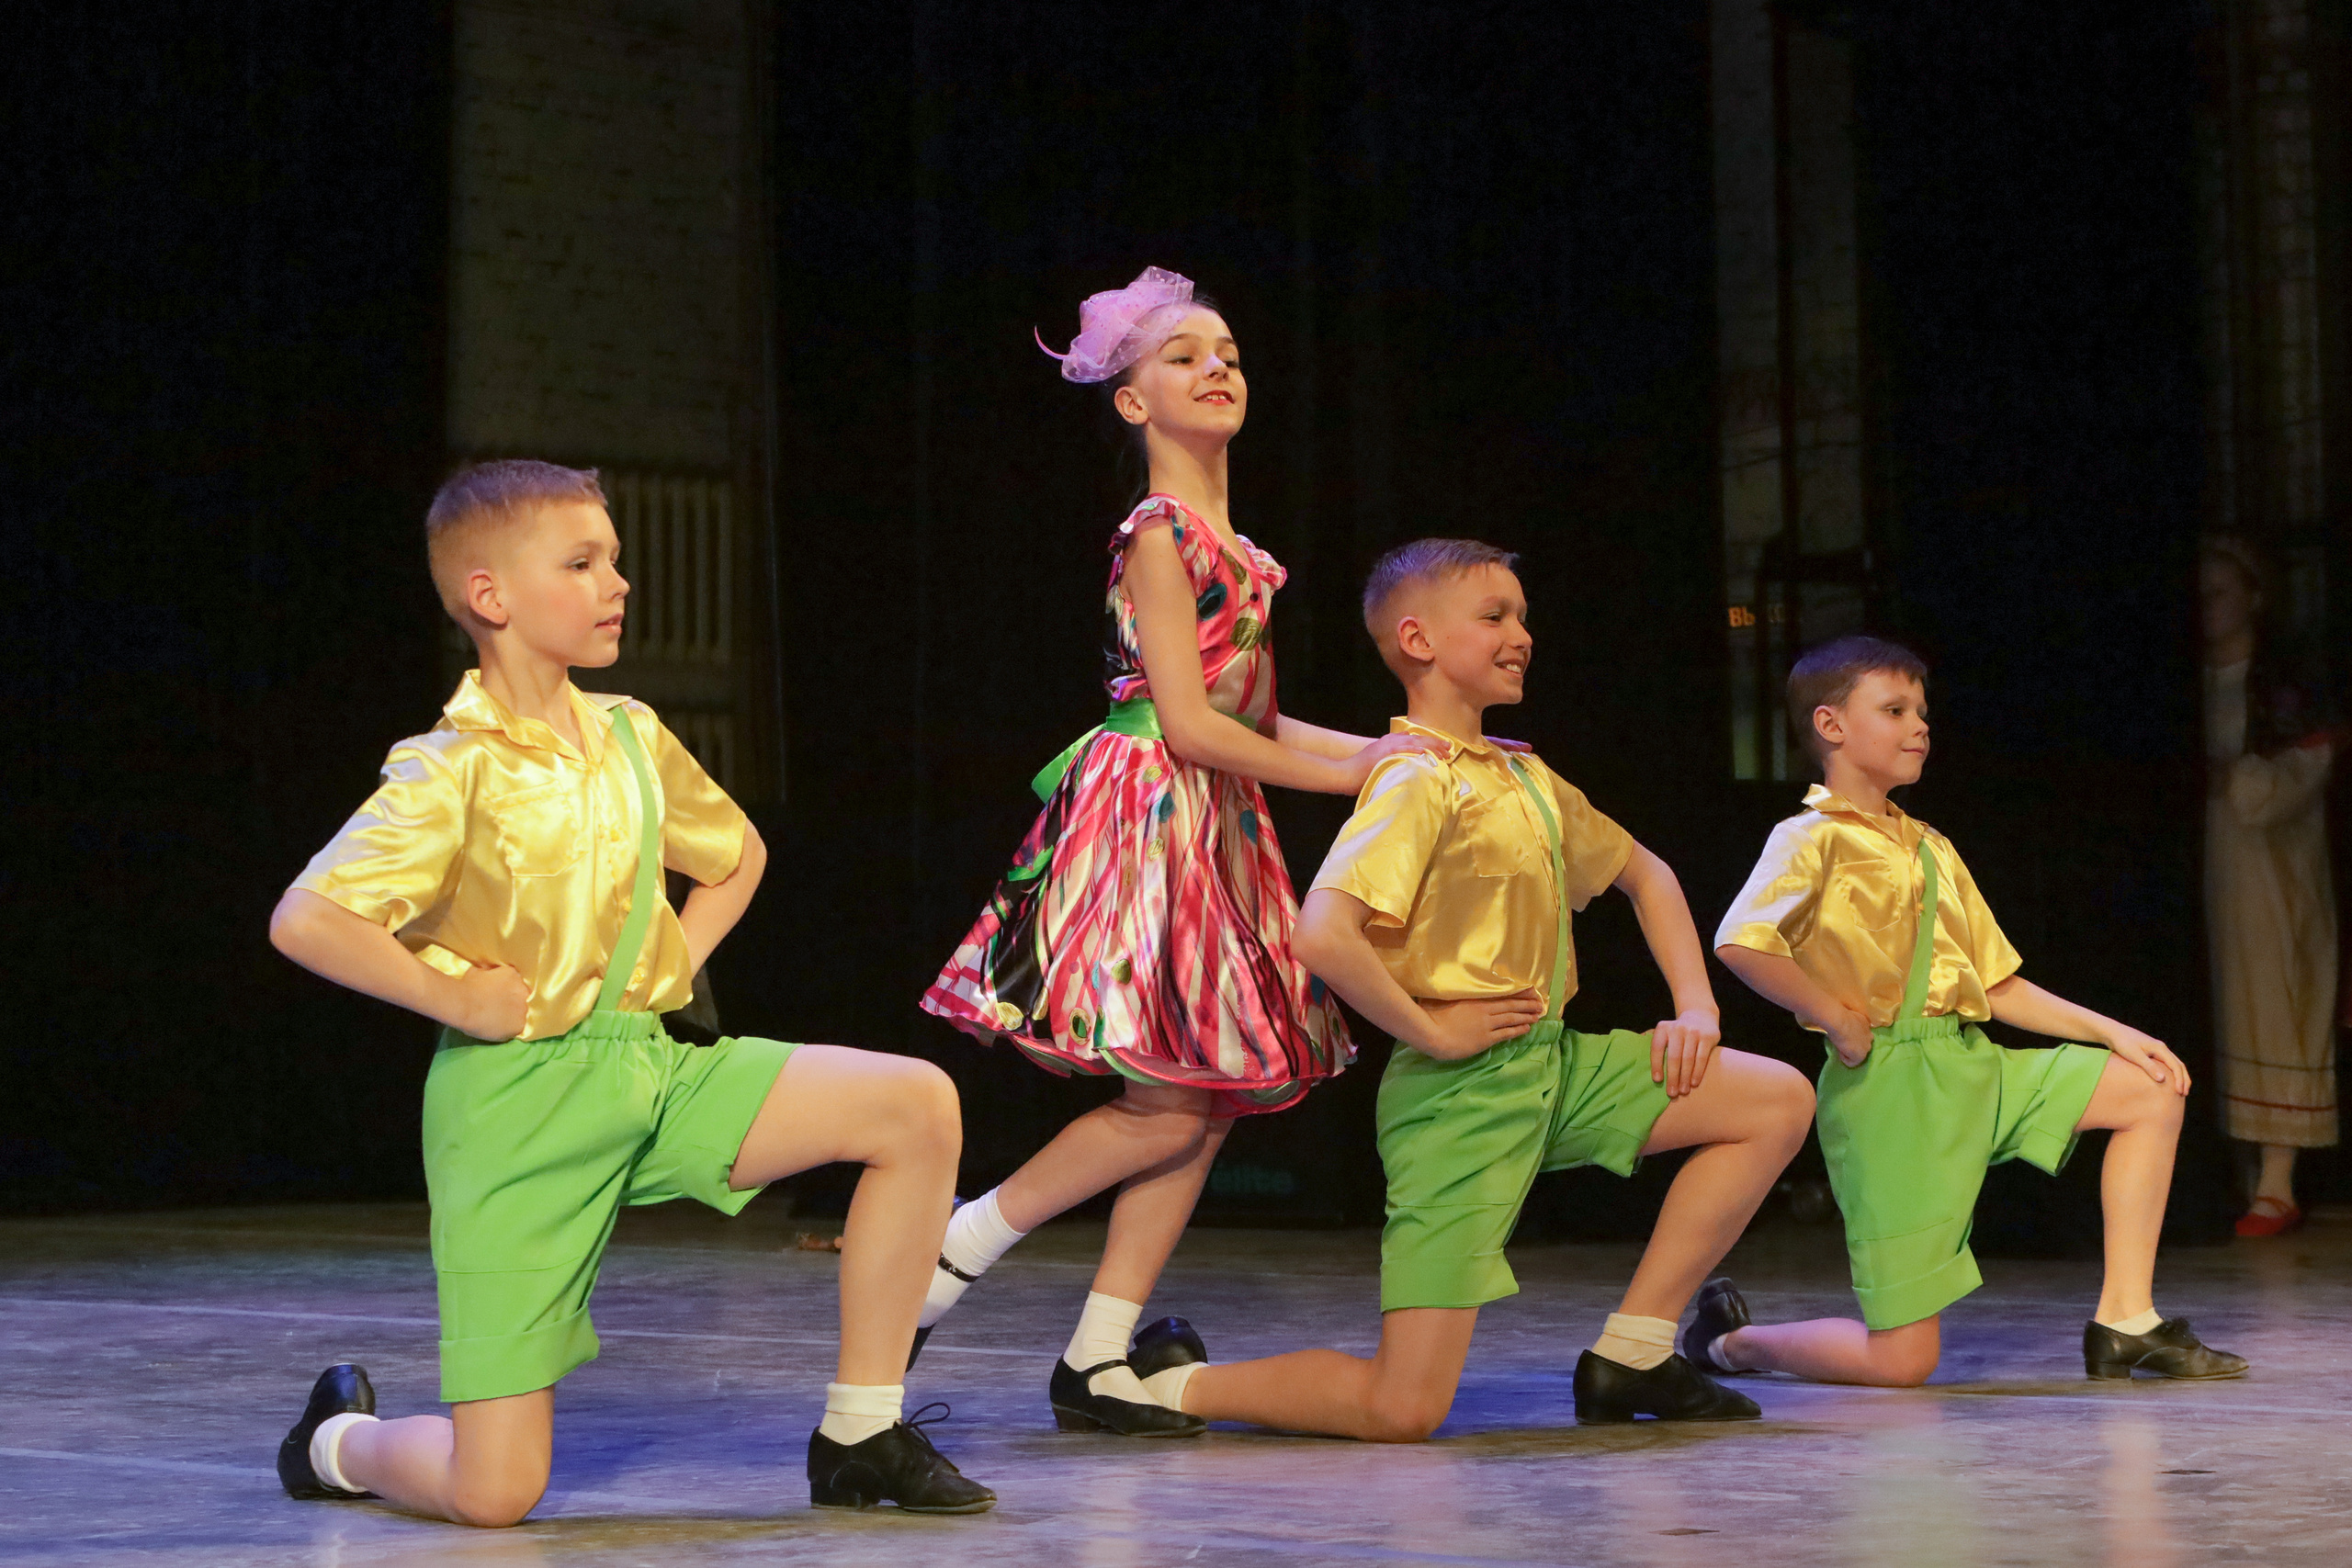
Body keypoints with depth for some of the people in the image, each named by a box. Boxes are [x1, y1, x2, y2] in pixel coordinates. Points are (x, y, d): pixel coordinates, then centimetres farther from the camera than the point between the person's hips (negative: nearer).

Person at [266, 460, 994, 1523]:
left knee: (917, 1106, -12)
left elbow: (738, 855, 28)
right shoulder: (455, 770, -12)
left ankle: (860, 1437, -2)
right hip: (518, 1101, -6)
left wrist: (674, 960, 12)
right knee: (495, 1493, -10)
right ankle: (340, 1438, 28)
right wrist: (456, 998, -17)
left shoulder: (631, 737, 8)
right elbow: (304, 920, -23)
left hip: (649, 1066, 6)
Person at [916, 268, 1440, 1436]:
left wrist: (1396, 749, 14)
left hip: (1214, 831, 9)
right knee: (1171, 1104, -12)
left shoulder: (1227, 546, 17)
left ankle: (1097, 1359, 7)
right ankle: (944, 1260, 0)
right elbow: (1189, 722, -15)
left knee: (1213, 1101, 4)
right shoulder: (1160, 532, -9)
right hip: (1149, 813, -9)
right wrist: (1349, 775, -10)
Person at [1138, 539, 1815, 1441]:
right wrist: (1427, 1028, -17)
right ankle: (1173, 1384, 9)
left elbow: (1642, 875, 28)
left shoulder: (1527, 781, 13)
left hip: (1552, 1064, 9)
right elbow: (1322, 935, -30)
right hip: (1461, 1094, -9)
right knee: (1404, 1411, -14)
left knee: (1779, 1101, 4)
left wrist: (1695, 1008, 14)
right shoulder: (1419, 781, -14)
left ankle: (1630, 1357, 8)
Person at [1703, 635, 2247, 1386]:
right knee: (1904, 1359, -9)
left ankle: (2125, 1321, 6)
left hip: (1971, 1065, 8)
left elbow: (1997, 985, 21)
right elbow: (1740, 942, -26)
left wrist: (2113, 1033, 13)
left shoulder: (1931, 847, 19)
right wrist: (1836, 1019, -19)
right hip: (1889, 1084, -8)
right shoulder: (1814, 838, -7)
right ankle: (1731, 1336, 18)